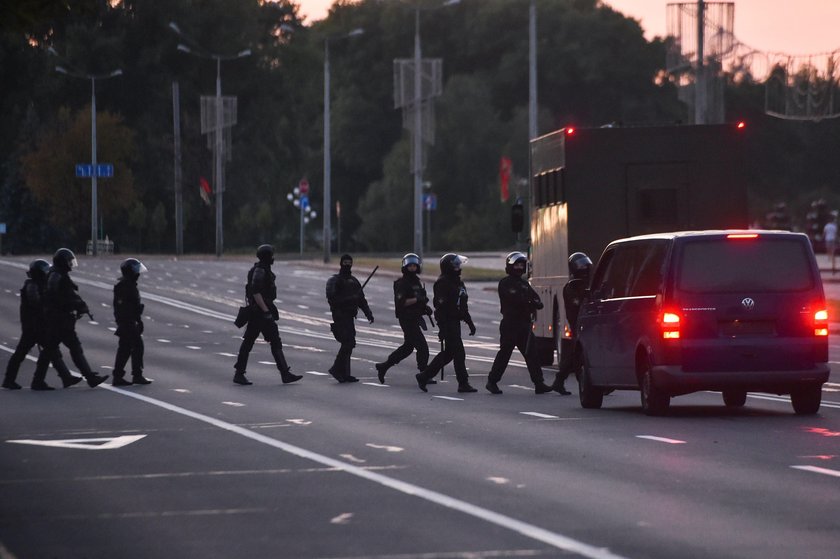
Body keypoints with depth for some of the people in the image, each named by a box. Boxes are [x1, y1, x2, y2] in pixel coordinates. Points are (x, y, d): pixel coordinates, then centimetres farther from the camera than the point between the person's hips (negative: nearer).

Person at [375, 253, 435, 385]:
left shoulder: (418, 282, 15)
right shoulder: (402, 283, -12)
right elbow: (401, 302, -21)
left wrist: (425, 307, 5)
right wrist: (416, 300, -28)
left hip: (415, 319, 9)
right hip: (407, 319, -9)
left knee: (407, 347, 16)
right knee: (422, 347, -10)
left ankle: (383, 366, 26)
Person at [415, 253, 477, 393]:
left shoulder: (458, 282, 16)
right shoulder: (442, 283, -14)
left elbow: (463, 306, 23)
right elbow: (440, 307, -19)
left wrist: (470, 323, 21)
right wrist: (442, 328, -23)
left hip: (455, 322, 10)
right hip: (447, 323, -10)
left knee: (448, 353, 13)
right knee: (458, 353, -8)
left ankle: (424, 376, 20)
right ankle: (463, 383, -3)